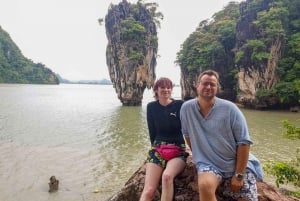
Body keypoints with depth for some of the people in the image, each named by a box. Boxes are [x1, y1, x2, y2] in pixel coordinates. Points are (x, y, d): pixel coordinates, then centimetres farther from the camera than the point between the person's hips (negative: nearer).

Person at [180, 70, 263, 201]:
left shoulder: (229, 108, -11)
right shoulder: (187, 108, -5)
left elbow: (244, 142, -10)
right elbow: (187, 134, 11)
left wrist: (239, 175, -12)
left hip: (237, 164, 0)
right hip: (208, 163, 0)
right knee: (205, 186, -30)